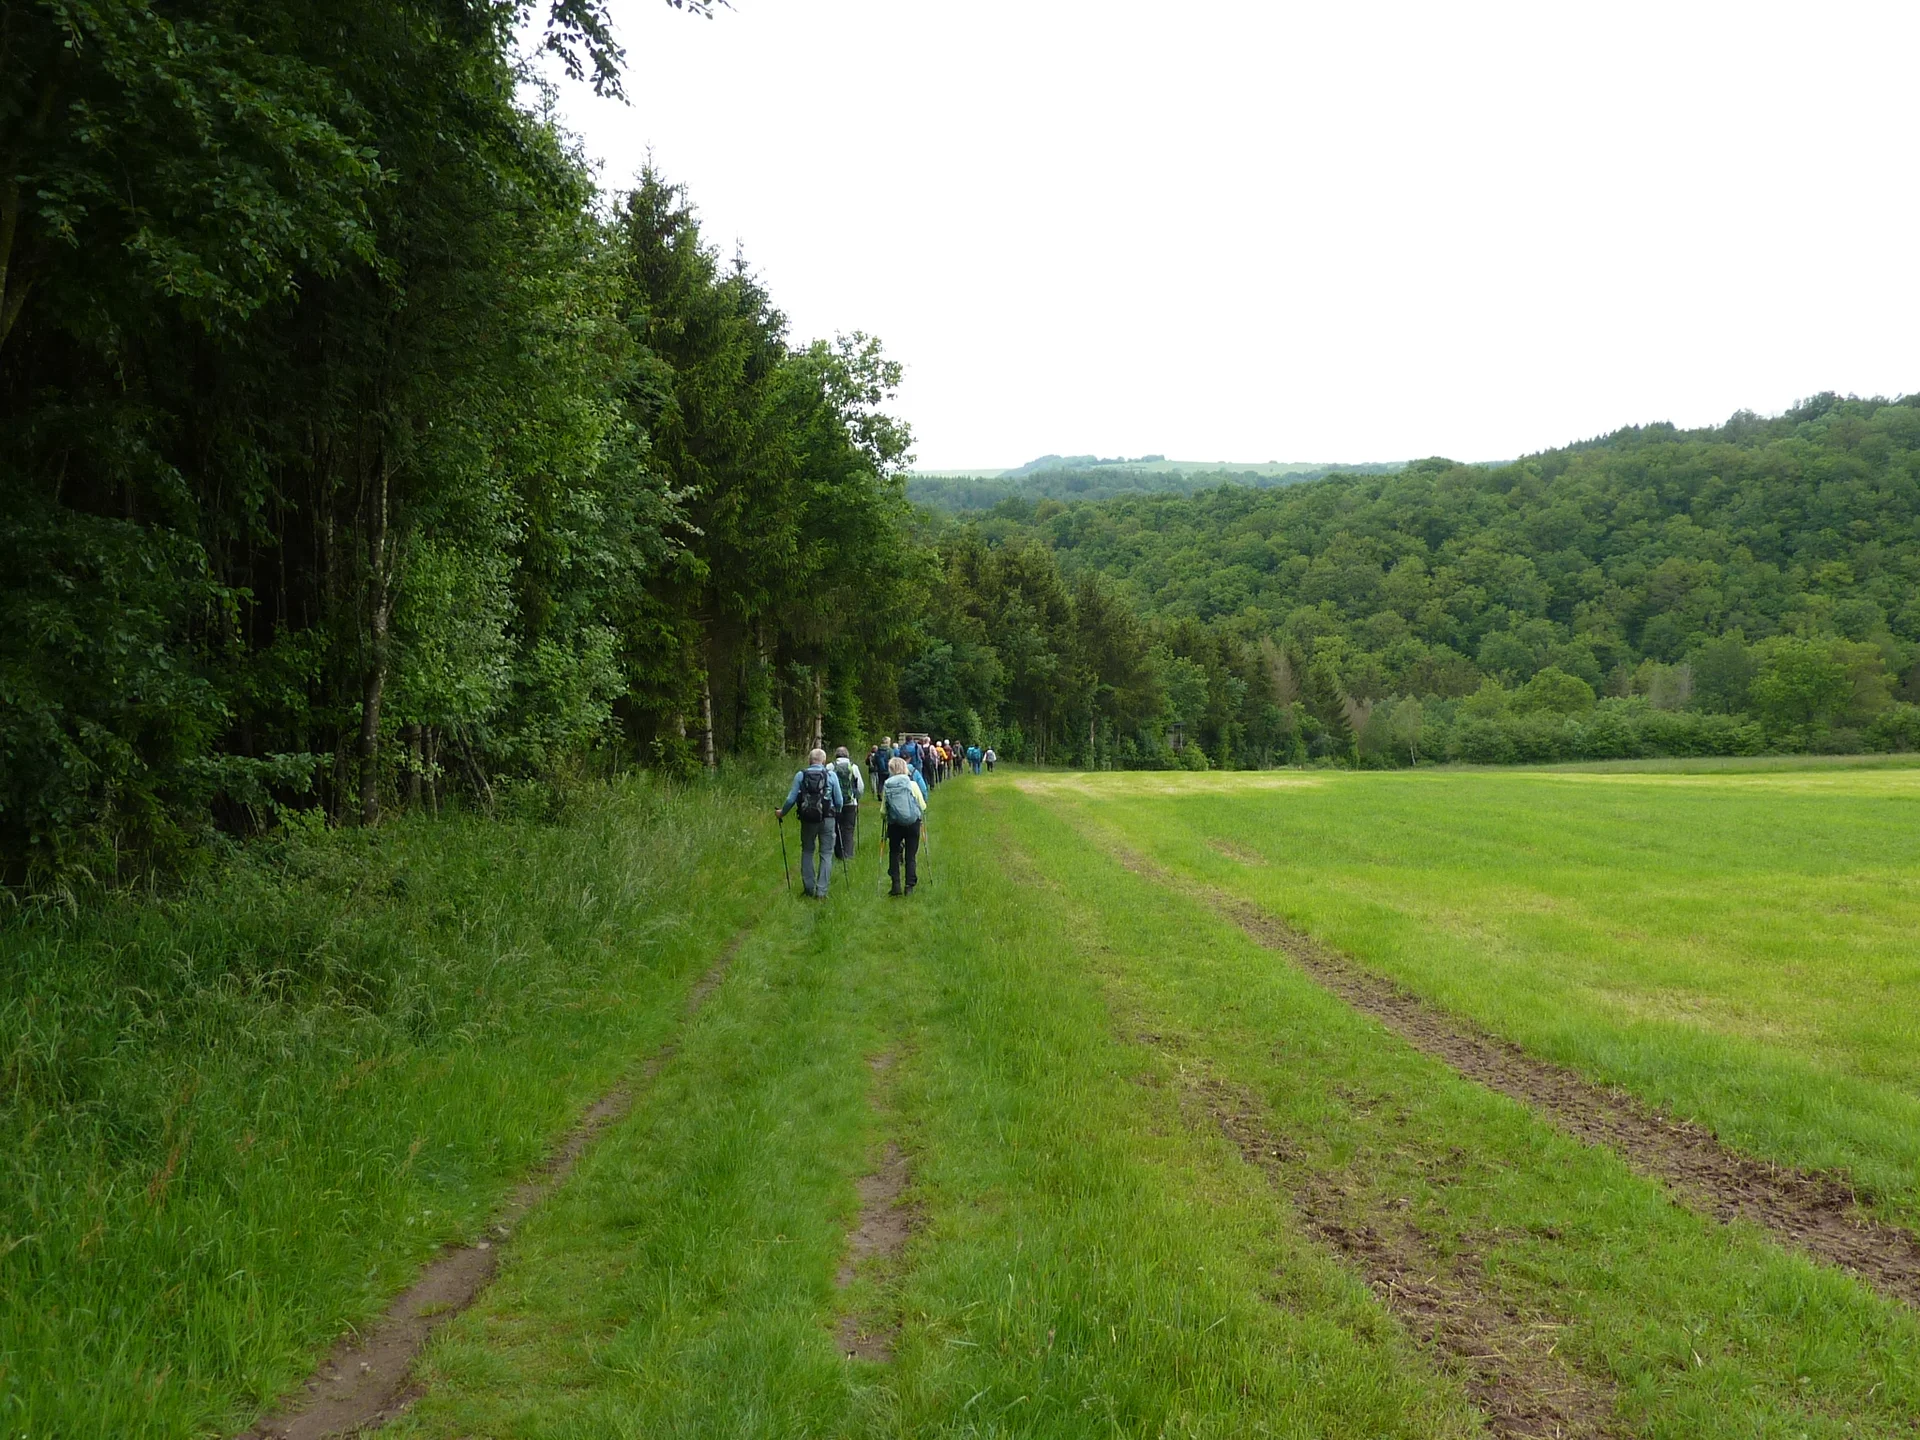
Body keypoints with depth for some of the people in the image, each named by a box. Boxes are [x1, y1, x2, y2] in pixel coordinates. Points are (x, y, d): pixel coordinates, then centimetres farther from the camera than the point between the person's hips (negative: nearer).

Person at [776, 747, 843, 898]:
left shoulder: (800, 775, -2)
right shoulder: (831, 775, -3)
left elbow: (791, 799, -3)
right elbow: (839, 801, 0)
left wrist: (782, 812, 15)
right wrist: (836, 812, 21)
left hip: (807, 819, 1)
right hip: (827, 819, -1)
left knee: (807, 852, 17)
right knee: (826, 854, 6)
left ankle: (809, 887, 17)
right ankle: (821, 890, -1)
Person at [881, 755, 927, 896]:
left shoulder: (886, 787, -6)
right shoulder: (912, 784, -7)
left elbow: (883, 810, -3)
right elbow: (923, 806, -2)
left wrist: (886, 817, 18)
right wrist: (920, 815, 19)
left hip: (894, 825, 1)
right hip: (913, 823, -1)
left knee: (894, 853, 17)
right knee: (911, 855, 8)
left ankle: (896, 884, 8)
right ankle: (910, 886, 6)